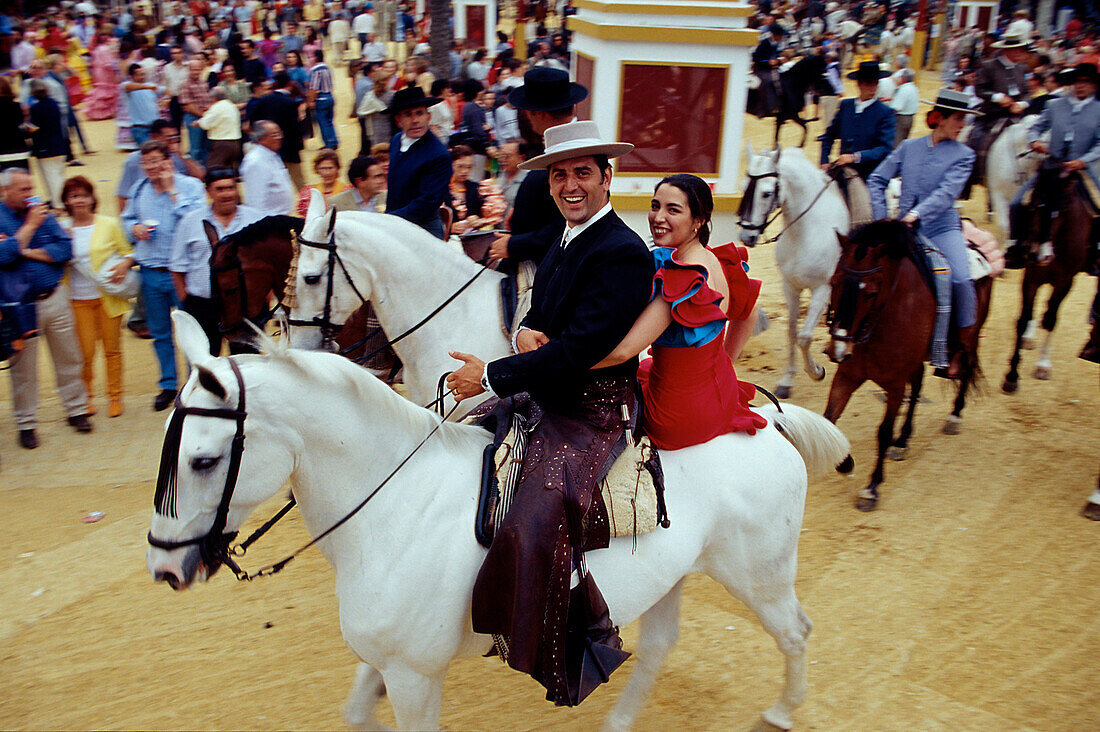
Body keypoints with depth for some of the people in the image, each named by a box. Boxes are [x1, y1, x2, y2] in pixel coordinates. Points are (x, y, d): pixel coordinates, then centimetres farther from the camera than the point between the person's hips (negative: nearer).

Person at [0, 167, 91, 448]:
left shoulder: (41, 213, 6)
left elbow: (66, 248, -3)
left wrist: (27, 251, -11)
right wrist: (29, 227, -16)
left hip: (54, 298, 3)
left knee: (68, 358, 10)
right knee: (23, 368, 6)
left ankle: (76, 409, 25)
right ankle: (25, 423, 18)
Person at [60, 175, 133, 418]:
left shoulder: (109, 224, 2)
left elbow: (127, 251, 9)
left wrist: (124, 264, -12)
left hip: (107, 296, 0)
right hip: (78, 299, 1)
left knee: (112, 348, 6)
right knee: (86, 351, 0)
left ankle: (114, 396, 19)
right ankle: (86, 396, 20)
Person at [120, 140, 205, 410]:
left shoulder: (189, 185, -4)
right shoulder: (139, 189, 11)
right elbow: (127, 218, 23)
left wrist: (172, 190, -15)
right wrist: (134, 228, 0)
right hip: (151, 273, 5)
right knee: (160, 333, 14)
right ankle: (168, 385, 26)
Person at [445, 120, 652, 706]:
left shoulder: (622, 253, -19)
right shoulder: (564, 241, 12)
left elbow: (579, 350, -25)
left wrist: (492, 376, -19)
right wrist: (526, 331, -6)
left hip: (591, 414, -10)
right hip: (548, 399, 10)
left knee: (534, 527, -28)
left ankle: (594, 634, -6)